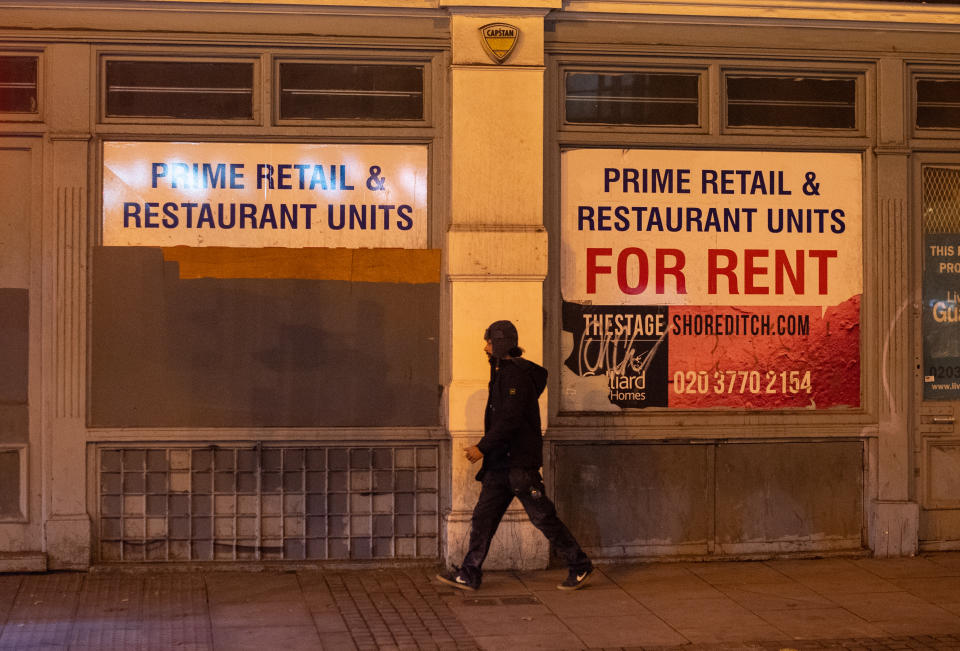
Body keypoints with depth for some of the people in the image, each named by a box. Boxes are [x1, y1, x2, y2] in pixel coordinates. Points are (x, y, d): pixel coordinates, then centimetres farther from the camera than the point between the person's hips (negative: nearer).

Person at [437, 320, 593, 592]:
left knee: (543, 517, -3)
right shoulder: (503, 372, 16)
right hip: (501, 462, 10)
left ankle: (580, 567, 7)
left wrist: (483, 447, -21)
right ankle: (468, 574, 9)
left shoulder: (516, 374, -15)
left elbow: (510, 419, -23)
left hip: (519, 463, -10)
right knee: (483, 516, 6)